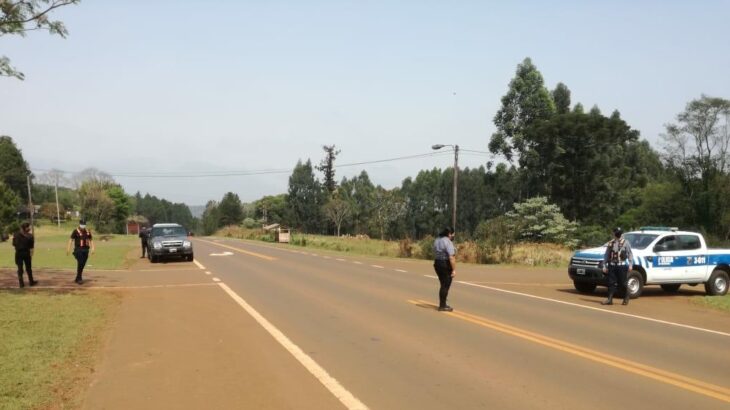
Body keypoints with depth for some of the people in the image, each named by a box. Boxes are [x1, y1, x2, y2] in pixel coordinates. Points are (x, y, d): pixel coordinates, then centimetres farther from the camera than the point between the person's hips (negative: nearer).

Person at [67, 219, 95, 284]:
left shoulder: (88, 231, 11)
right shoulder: (76, 231, -4)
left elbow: (91, 240, 15)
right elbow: (71, 240, -8)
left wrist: (92, 248, 4)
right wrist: (68, 248, -16)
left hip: (85, 250, 5)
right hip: (78, 249, -5)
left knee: (83, 264, 6)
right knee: (80, 263, -14)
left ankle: (77, 279, 17)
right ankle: (79, 278, -10)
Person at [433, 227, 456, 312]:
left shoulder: (437, 240, 10)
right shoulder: (448, 242, -17)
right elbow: (451, 257, -22)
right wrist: (454, 269, -21)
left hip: (437, 264, 8)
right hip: (446, 265, -8)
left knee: (443, 285, 17)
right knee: (446, 286, 0)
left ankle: (442, 304, 24)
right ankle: (442, 306, 3)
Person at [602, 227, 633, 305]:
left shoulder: (625, 243, 3)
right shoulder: (611, 243, 12)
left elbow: (630, 254, -1)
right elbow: (606, 255, 12)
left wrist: (630, 264, -11)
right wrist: (605, 266, 7)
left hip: (622, 266, -3)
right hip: (612, 266, 3)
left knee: (622, 283, 2)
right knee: (611, 283, 0)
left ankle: (626, 299, 19)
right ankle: (610, 299, 2)